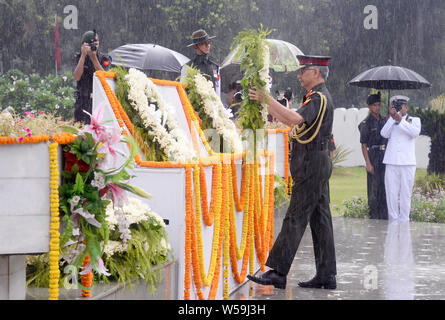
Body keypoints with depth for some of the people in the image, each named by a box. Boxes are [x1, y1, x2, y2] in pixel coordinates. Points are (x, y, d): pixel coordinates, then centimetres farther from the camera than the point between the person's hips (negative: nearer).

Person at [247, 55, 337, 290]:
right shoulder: (320, 97, 19)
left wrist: (268, 99, -29)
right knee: (320, 219, 9)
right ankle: (326, 275, 10)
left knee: (295, 219, -10)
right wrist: (266, 105, 19)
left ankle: (277, 272, -9)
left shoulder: (318, 98, -14)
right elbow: (293, 122, 24)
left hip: (311, 165, -10)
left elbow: (296, 119, -32)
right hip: (319, 164, 10)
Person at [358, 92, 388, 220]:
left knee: (385, 187, 7)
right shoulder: (366, 123, -5)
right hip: (373, 158, -5)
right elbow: (363, 145, -7)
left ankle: (384, 216, 13)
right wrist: (368, 163, -13)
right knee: (374, 189, -2)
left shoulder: (384, 121, 12)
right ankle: (374, 217, 4)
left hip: (385, 158, 5)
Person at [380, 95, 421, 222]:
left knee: (406, 193, -2)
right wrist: (392, 118, -7)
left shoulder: (414, 120, 13)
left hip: (407, 163, -1)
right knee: (391, 193, -2)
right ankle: (393, 220, 2)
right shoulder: (391, 122, 18)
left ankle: (404, 220, 2)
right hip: (391, 163, 1)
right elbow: (384, 134, -1)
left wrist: (401, 121, -16)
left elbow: (415, 132, -8)